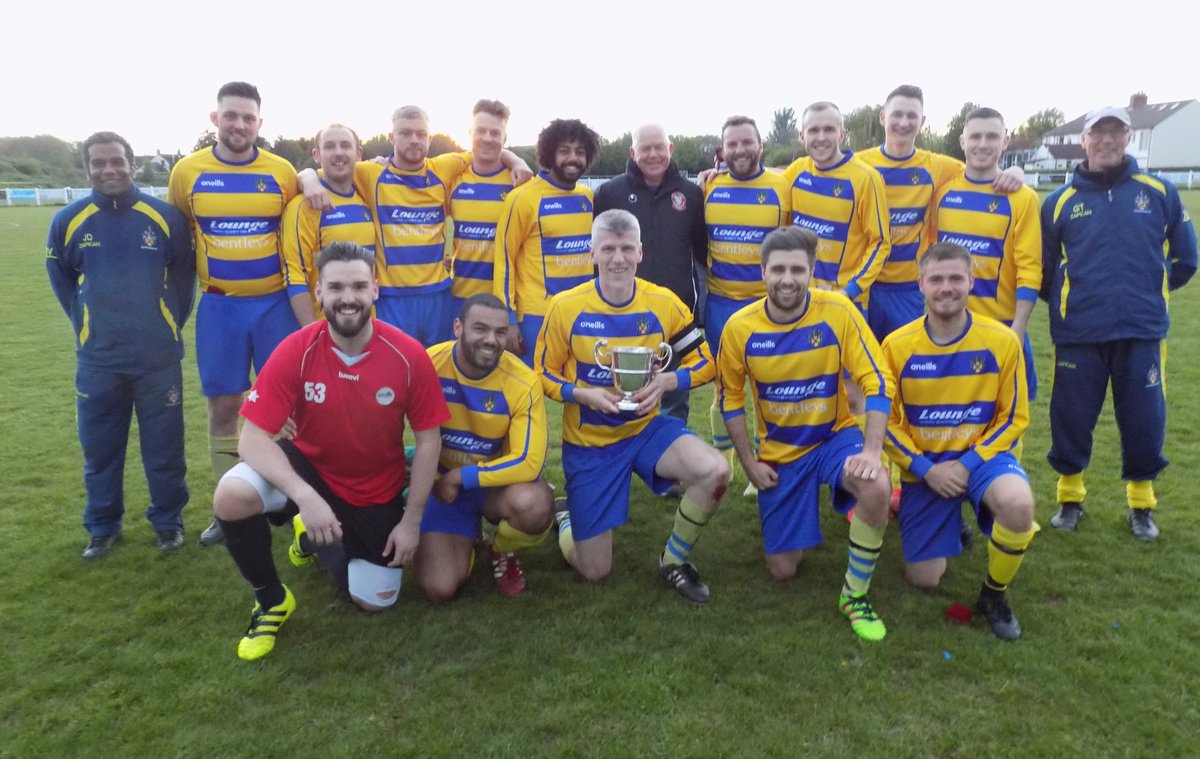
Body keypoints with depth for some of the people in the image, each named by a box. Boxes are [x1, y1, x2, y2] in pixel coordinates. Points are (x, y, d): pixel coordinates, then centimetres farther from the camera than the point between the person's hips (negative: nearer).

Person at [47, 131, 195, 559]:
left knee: (164, 445, 6)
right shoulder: (68, 221, 2)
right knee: (99, 447, 11)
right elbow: (60, 279, 16)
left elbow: (184, 273, 8)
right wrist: (85, 324, 12)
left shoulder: (165, 216, -3)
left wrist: (171, 322, 6)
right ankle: (103, 526, 28)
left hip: (158, 356, -2)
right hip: (98, 360, 2)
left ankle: (169, 521, 23)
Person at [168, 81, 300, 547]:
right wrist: (196, 273, 8)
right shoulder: (187, 171, -1)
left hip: (275, 302, 0)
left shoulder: (282, 172, -2)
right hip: (218, 305, 1)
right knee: (223, 406, 6)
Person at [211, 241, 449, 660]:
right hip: (308, 469, -1)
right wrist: (305, 497, -37)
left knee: (374, 602, 5)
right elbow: (253, 439, -21)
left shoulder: (408, 355, -20)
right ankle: (272, 600, -2)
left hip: (377, 493, 1)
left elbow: (428, 440, -10)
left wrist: (411, 520, -9)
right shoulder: (295, 350, -20)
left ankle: (318, 538, 36)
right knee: (231, 496, -31)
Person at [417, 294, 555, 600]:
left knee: (535, 504, -36)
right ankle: (465, 536, 23)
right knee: (440, 589, -14)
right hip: (442, 483, 1)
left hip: (497, 483, 0)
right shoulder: (428, 365, -19)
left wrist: (461, 476, -22)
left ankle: (502, 552, 3)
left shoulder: (523, 382, -20)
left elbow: (528, 463, -22)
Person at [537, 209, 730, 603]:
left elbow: (705, 363, -2)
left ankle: (674, 560, 0)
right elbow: (544, 375, -4)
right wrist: (583, 394, -23)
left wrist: (668, 380, -22)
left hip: (646, 427, 2)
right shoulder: (565, 307, -12)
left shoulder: (663, 303, -8)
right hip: (588, 441, -2)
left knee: (715, 472, -28)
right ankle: (562, 517, 39)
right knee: (594, 571, 3)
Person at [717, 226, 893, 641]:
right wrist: (749, 463, -4)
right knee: (782, 570, 6)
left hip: (835, 435, -1)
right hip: (778, 451, 2)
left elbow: (877, 382, -16)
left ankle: (855, 595, -10)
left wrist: (871, 450, -27)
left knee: (877, 488, -36)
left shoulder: (837, 310, -18)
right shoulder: (740, 327, -14)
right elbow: (730, 399, 0)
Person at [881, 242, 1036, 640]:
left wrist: (968, 463, -16)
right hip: (923, 467, 1)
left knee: (1018, 504, -36)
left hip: (982, 456, -1)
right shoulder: (897, 345, -10)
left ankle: (994, 595, -6)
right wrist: (925, 469, -15)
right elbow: (888, 421, -3)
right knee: (924, 579, 1)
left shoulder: (1002, 340, -11)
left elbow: (1014, 418, -4)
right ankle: (951, 526, 37)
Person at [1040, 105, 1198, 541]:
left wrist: (1151, 292, 15)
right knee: (1072, 418, 5)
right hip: (1078, 334, 0)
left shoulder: (1159, 192, 5)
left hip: (1141, 331, 1)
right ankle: (1070, 496, 24)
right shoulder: (1061, 200, 4)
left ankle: (1141, 503, 25)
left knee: (1144, 420, 6)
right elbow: (1041, 266, 10)